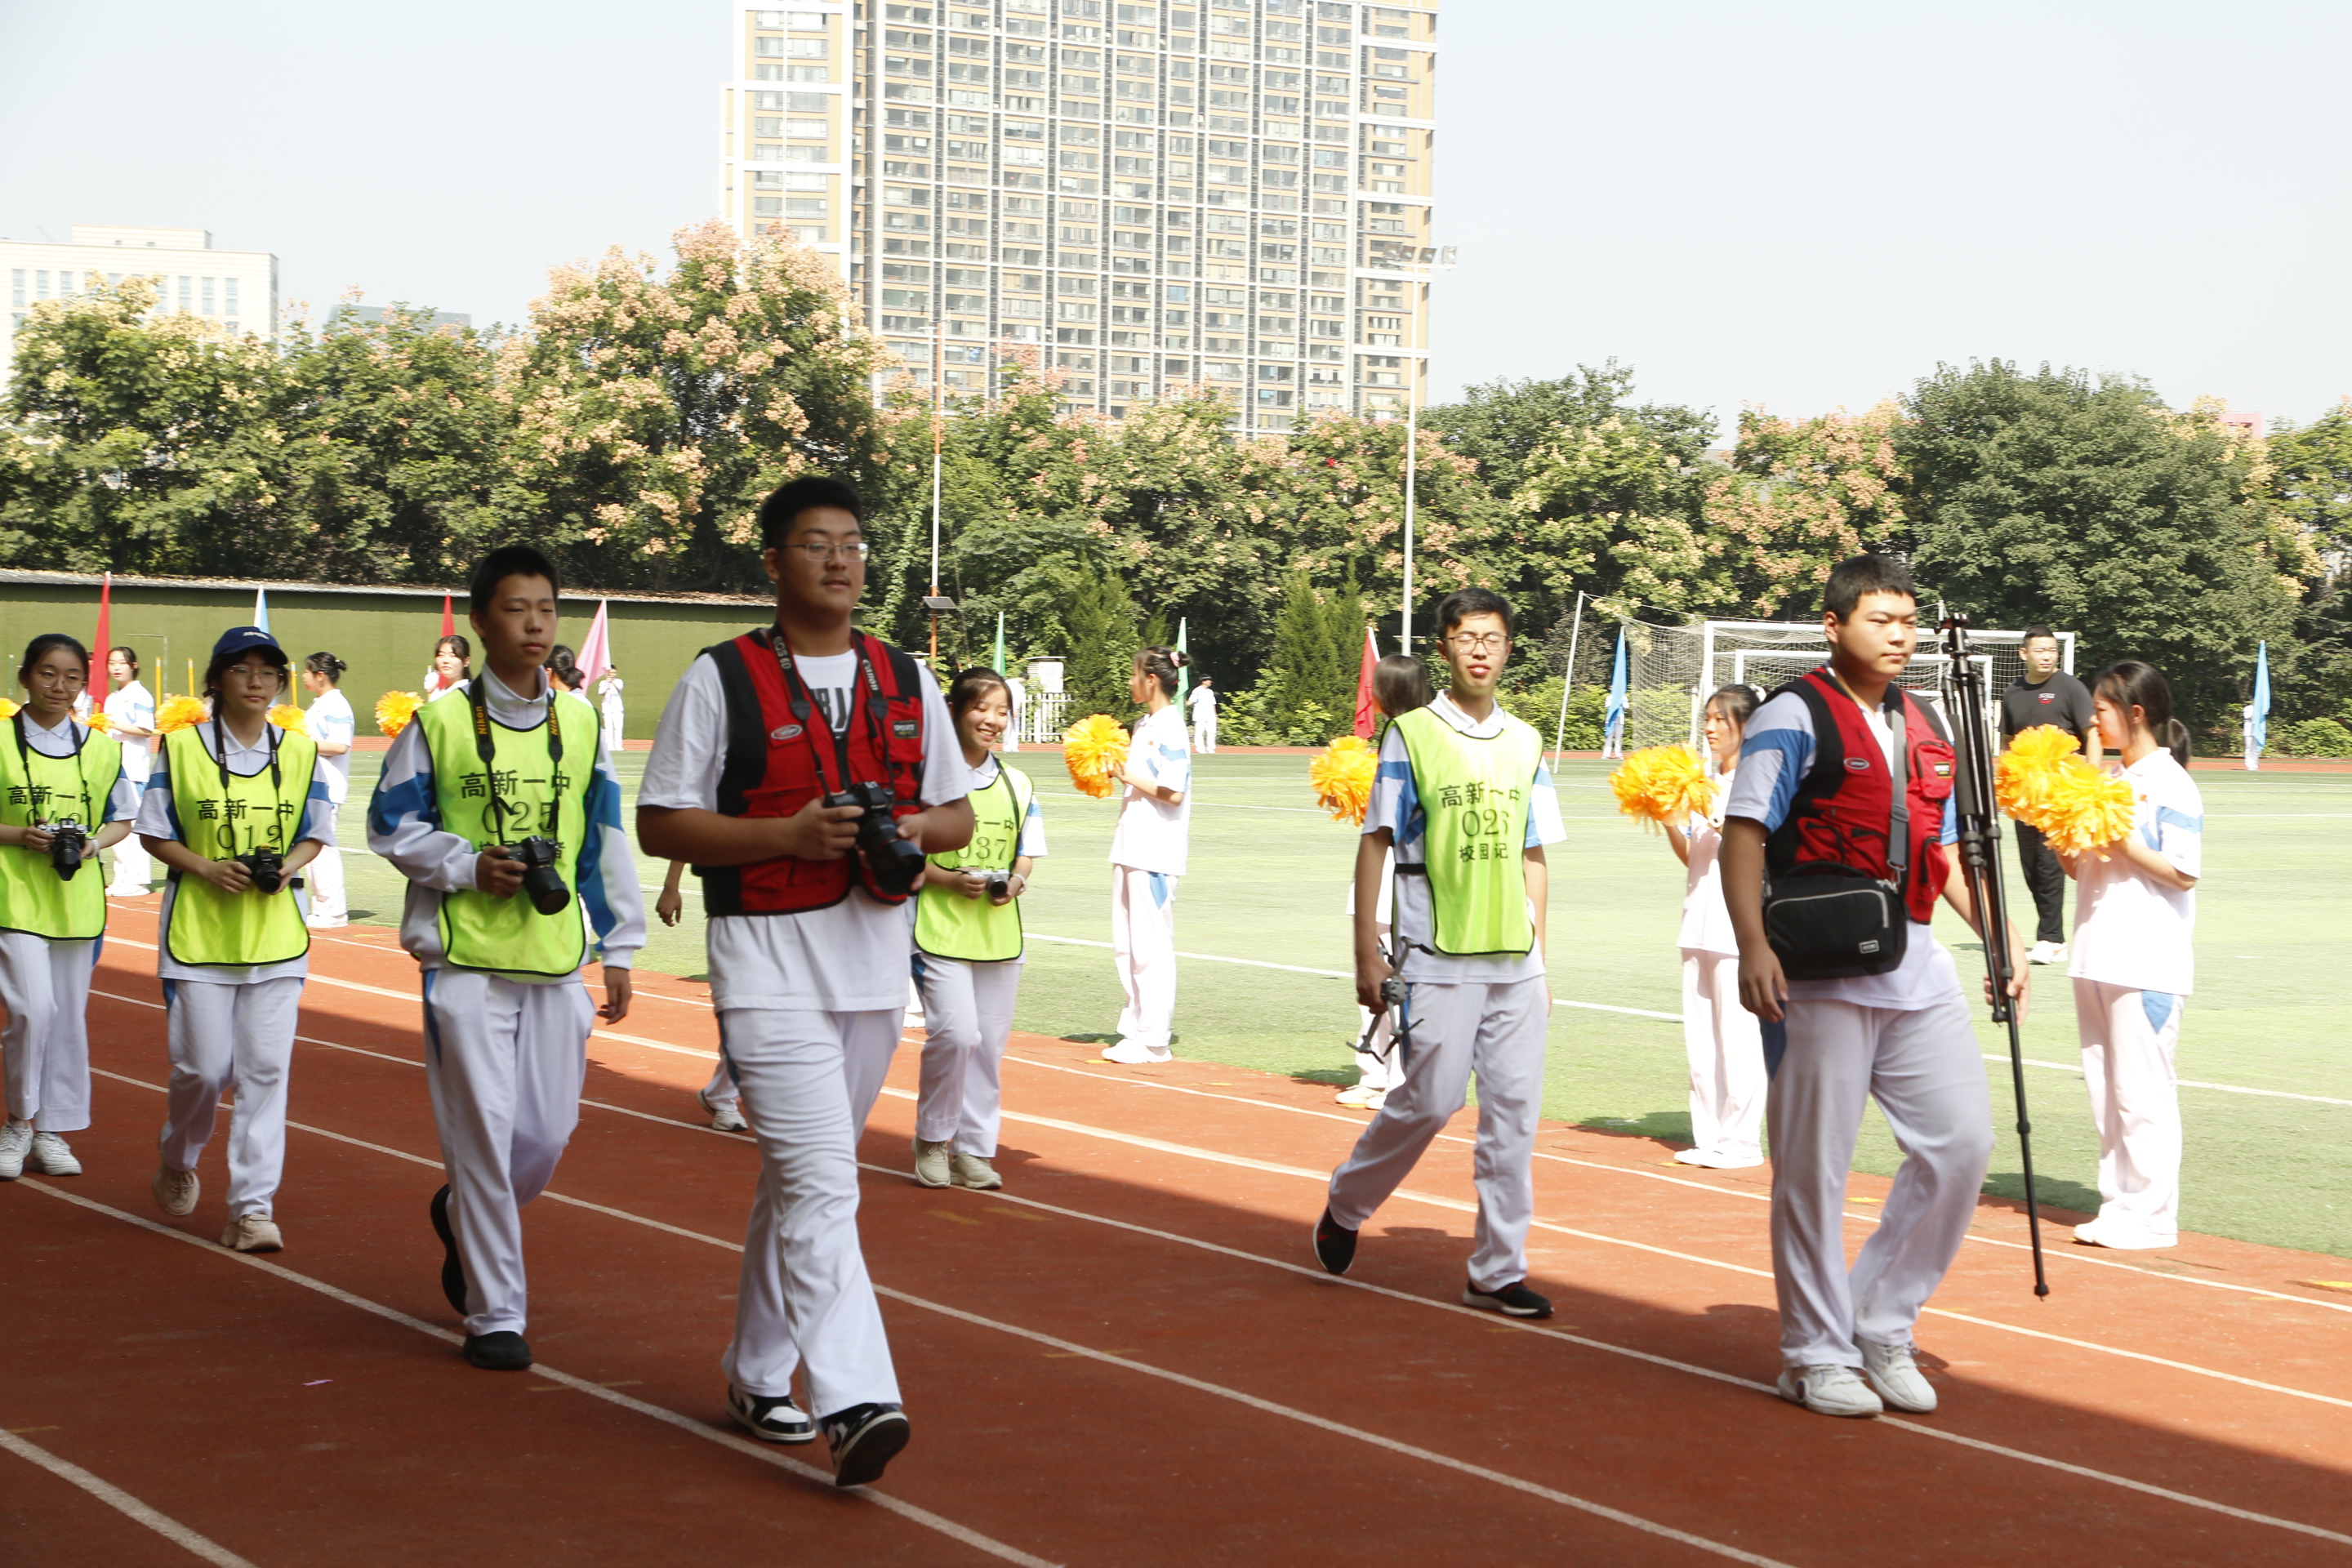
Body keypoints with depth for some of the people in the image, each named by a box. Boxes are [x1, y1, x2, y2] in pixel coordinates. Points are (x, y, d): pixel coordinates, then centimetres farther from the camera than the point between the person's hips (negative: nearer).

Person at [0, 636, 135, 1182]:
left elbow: (122, 819, 13)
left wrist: (93, 843, -6)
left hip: (77, 897, 4)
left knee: (70, 1015, 7)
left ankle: (53, 1130, 18)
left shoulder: (101, 748, 6)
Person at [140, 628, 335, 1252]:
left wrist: (287, 868, -8)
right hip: (199, 928, -2)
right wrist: (207, 868, -14)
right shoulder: (181, 748, -1)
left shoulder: (302, 752, 5)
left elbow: (315, 834, 12)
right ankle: (177, 1158, 30)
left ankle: (252, 1207, -1)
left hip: (276, 931, 2)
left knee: (265, 1070, -4)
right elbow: (154, 833, 3)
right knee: (204, 1066, -2)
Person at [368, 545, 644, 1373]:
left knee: (548, 1131, 5)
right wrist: (469, 865, -12)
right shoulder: (439, 724, -1)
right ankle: (494, 1313, 5)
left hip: (556, 956, 4)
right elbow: (391, 827, 3)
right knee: (484, 1130, -5)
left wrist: (618, 951, 10)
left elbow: (606, 844, 12)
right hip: (465, 956, -4)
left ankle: (463, 1215, 36)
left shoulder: (581, 725, 9)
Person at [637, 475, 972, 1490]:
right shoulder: (722, 680, -4)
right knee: (820, 1184, -16)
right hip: (768, 965, -6)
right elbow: (660, 825, -5)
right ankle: (852, 1403, -22)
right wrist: (786, 835, -18)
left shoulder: (904, 680, 10)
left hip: (875, 962, 6)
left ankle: (757, 1372, 29)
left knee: (799, 1179, 16)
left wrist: (914, 828, -8)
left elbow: (959, 814, 16)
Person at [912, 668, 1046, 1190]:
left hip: (999, 929, 5)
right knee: (956, 1034, -15)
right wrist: (949, 879, -16)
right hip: (940, 927, -5)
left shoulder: (1017, 785, 10)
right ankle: (932, 1138, 6)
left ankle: (973, 1148, 18)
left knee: (990, 1043, 6)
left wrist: (1016, 883, -4)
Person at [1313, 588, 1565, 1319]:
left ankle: (1498, 1271, 9)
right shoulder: (1412, 735, -2)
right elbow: (1375, 844, -2)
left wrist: (1540, 957, 13)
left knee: (1515, 1112, 2)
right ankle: (1345, 1205, 22)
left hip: (1516, 963, 4)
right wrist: (1366, 954, -7)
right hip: (1437, 960, -4)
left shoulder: (1525, 742, 11)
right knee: (1431, 1101, -5)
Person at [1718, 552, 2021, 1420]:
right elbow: (1743, 834, -11)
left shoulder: (1924, 727, 16)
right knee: (1814, 1166, -2)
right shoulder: (1793, 717, -5)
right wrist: (1752, 946, -22)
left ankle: (1881, 1327, 15)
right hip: (1822, 973, -7)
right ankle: (1816, 1355, 10)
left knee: (1963, 1138, 2)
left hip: (1918, 969, 7)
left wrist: (1998, 935, 11)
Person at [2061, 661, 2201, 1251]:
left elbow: (2183, 872, -14)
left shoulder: (2171, 786, -8)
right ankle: (2118, 1205, 17)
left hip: (2148, 963, -8)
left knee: (2141, 1089, -6)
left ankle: (2150, 1215, -1)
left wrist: (2122, 841, -17)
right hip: (2098, 958, 8)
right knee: (2105, 1088, 10)